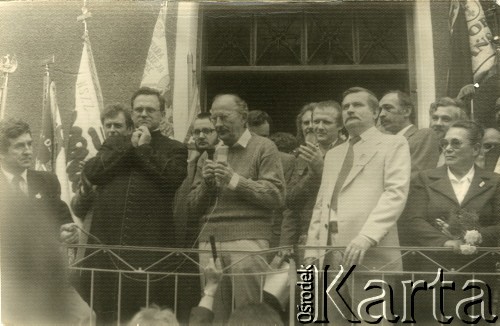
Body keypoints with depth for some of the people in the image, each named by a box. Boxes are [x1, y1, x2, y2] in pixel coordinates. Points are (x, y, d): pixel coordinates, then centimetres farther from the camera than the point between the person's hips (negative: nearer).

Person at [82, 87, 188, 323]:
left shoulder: (174, 149, 8)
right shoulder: (114, 142, 19)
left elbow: (175, 177, -12)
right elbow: (90, 172, 3)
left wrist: (144, 148, -5)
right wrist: (129, 146, -2)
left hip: (149, 244, -3)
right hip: (107, 242, 4)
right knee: (106, 311, 9)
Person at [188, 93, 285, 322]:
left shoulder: (263, 148, 4)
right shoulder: (209, 155, 20)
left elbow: (276, 196, -6)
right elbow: (194, 204, 19)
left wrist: (235, 180, -11)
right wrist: (205, 183, -1)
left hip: (247, 240, -5)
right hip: (209, 241, 5)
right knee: (214, 314, 3)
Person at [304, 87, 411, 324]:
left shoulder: (393, 144, 7)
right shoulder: (333, 154, 26)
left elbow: (396, 193, -7)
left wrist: (366, 237, -19)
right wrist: (312, 248, 9)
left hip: (371, 254, -5)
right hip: (331, 256, 6)